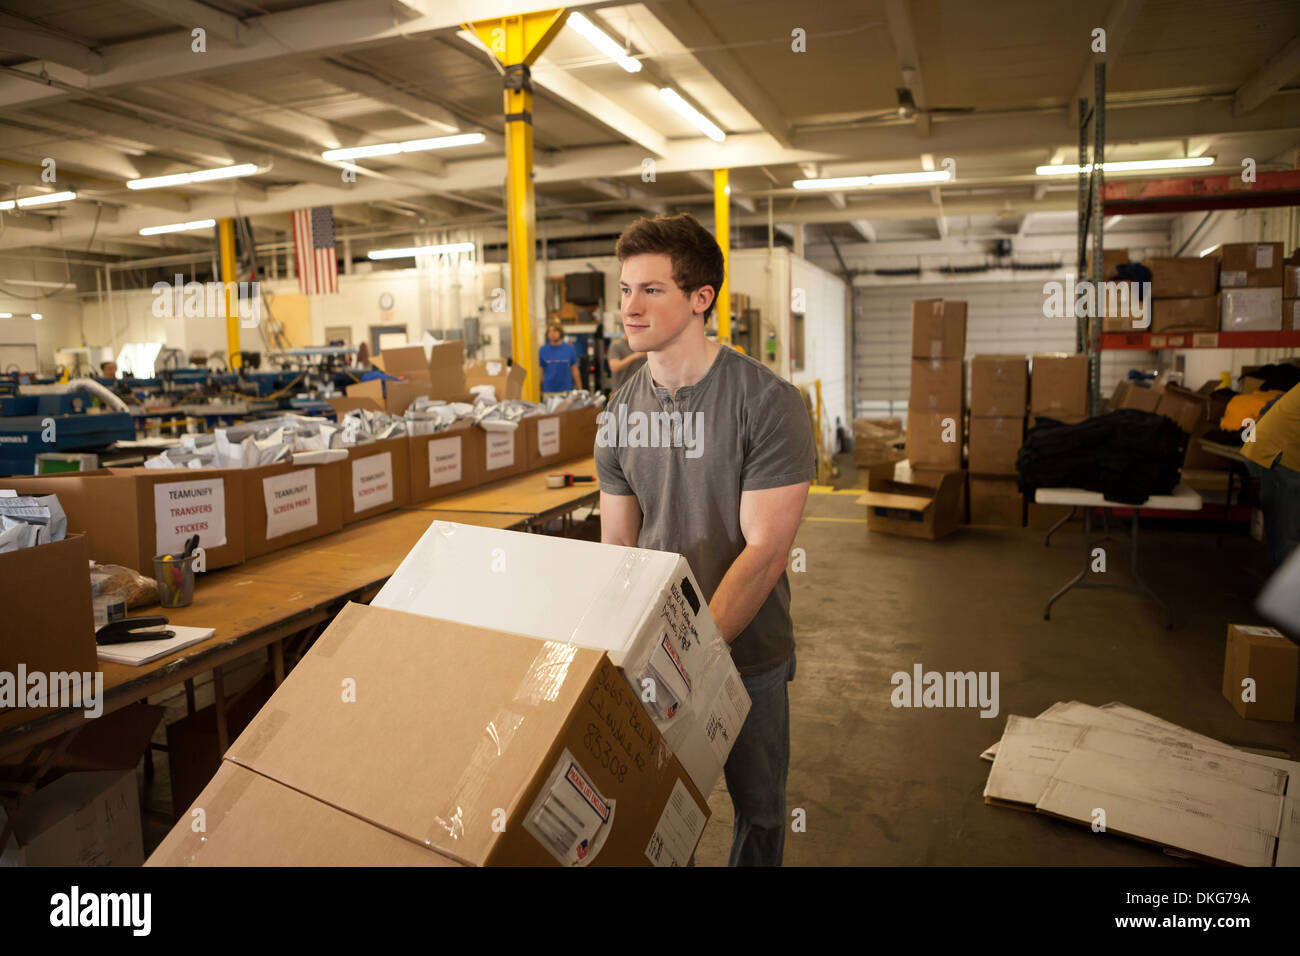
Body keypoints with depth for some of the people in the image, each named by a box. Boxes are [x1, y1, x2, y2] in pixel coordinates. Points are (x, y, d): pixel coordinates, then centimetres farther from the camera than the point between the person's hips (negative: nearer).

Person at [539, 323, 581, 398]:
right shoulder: (543, 350, 4)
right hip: (548, 392, 0)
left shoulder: (569, 349, 3)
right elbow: (540, 372, 7)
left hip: (566, 391, 0)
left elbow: (575, 371, 6)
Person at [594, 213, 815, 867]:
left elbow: (765, 550, -20)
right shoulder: (622, 409, -1)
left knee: (756, 809, 18)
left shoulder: (768, 403, -17)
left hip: (747, 650, -3)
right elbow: (617, 546, 2)